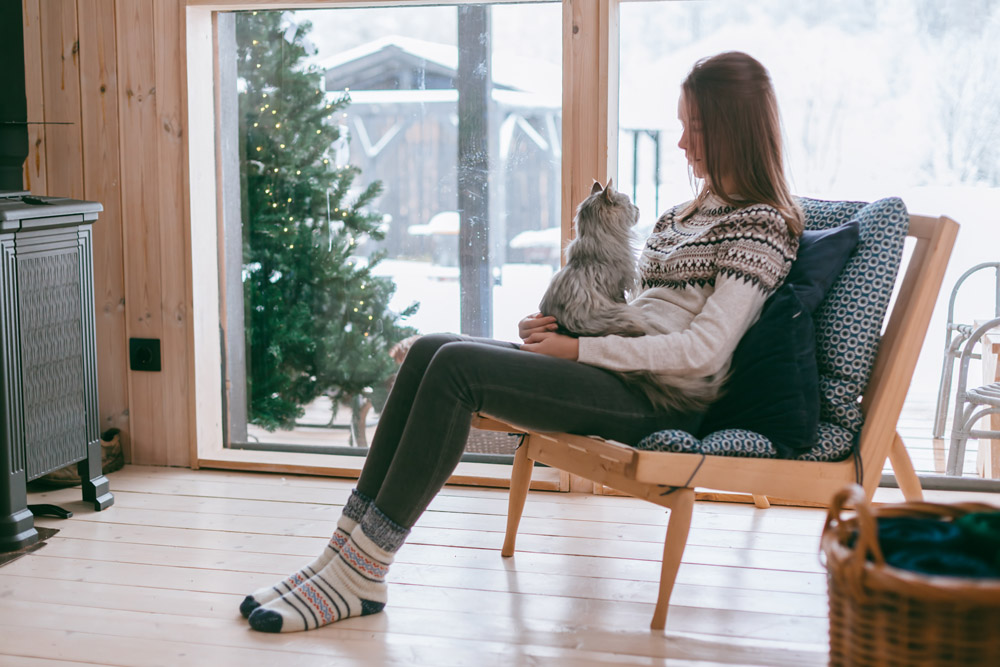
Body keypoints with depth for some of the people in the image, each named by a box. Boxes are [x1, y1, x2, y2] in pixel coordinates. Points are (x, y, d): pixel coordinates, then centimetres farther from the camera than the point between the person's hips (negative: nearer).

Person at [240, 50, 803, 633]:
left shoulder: (762, 226, -4)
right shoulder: (684, 215, 24)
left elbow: (703, 351, -16)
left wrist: (578, 348, -13)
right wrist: (551, 326, 4)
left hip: (663, 401, -9)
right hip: (617, 373, 9)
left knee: (456, 367, -24)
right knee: (430, 350, -10)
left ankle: (360, 575, -19)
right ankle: (347, 550, -12)